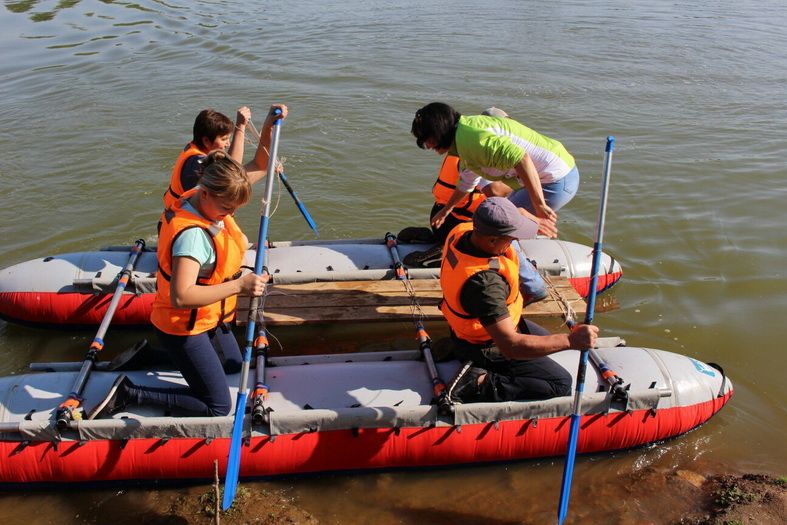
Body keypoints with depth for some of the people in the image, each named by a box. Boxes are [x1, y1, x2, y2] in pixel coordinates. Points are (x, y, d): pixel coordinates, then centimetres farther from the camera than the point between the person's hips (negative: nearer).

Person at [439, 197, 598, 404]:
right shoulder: (484, 282, -42)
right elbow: (510, 346, -40)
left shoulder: (462, 231, -16)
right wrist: (571, 340, -36)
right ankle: (479, 384, -8)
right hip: (487, 347, -9)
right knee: (561, 384, -2)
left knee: (549, 342, 29)